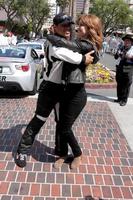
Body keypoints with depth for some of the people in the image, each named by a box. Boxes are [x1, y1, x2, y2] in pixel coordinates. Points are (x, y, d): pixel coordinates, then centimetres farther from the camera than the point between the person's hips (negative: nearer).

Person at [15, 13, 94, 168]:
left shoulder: (68, 43, 9)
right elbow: (60, 52, -44)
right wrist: (82, 59, -42)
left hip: (64, 89, 8)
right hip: (50, 88, -8)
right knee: (38, 120, -1)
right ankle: (22, 151, 13)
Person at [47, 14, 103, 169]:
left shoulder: (86, 45, -17)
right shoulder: (81, 44, 11)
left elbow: (61, 42, -23)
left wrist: (48, 35, -6)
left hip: (76, 94, -8)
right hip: (67, 90, 8)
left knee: (65, 129, 5)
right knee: (60, 125, 14)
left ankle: (78, 155, 29)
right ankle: (62, 154, 33)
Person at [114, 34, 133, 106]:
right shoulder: (121, 48, 8)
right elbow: (116, 57, 8)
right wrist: (117, 54, -13)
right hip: (120, 68, 4)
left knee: (126, 85, 0)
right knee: (119, 84, 11)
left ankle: (124, 100, 9)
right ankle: (119, 98, 25)